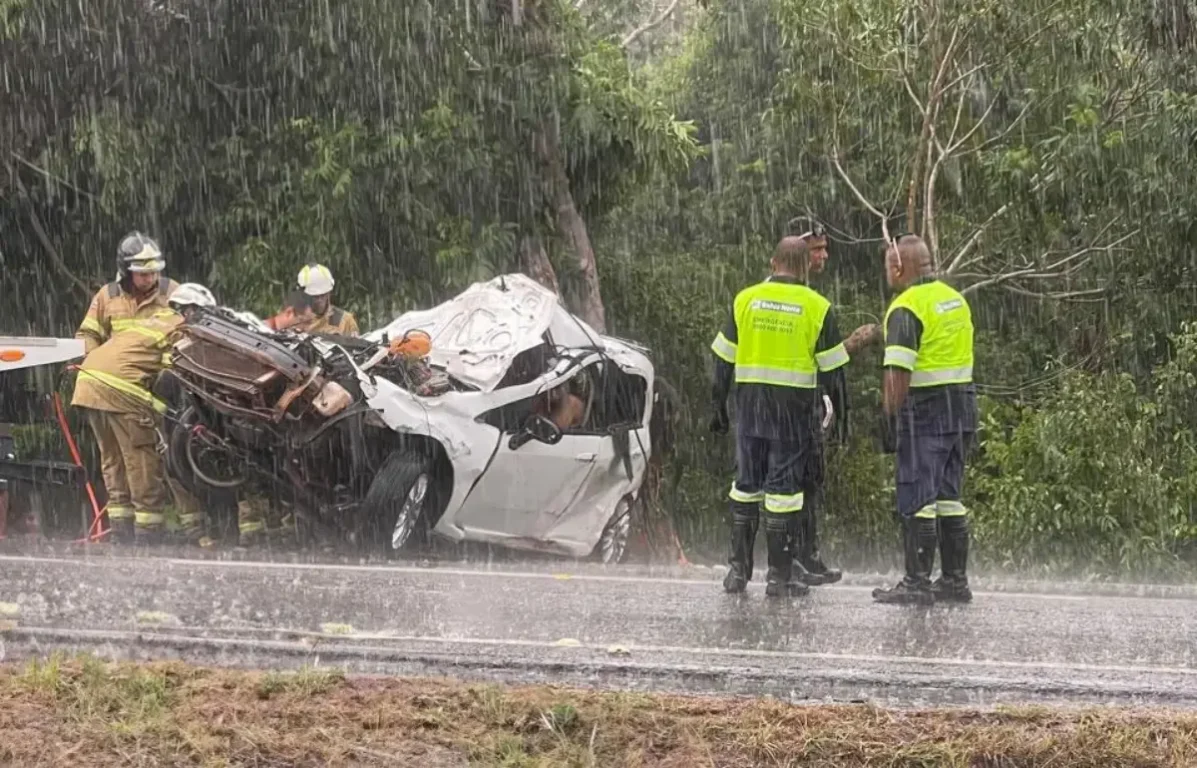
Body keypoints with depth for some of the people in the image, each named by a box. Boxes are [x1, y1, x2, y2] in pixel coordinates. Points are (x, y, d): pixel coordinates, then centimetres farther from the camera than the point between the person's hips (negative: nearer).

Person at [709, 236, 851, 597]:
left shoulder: (745, 300, 4)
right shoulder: (816, 307, -2)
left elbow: (723, 360, 6)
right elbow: (833, 367, -1)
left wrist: (718, 405, 13)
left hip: (749, 404, 2)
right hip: (794, 408, -2)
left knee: (746, 484, 12)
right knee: (783, 487, 0)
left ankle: (738, 569, 13)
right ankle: (779, 577, 0)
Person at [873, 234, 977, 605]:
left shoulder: (906, 308, -13)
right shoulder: (955, 299, 14)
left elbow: (898, 372, -19)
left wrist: (891, 418, -14)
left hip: (926, 408, -8)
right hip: (963, 405, 8)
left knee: (917, 498, -4)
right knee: (949, 495, 13)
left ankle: (917, 582, -5)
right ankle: (955, 580, 15)